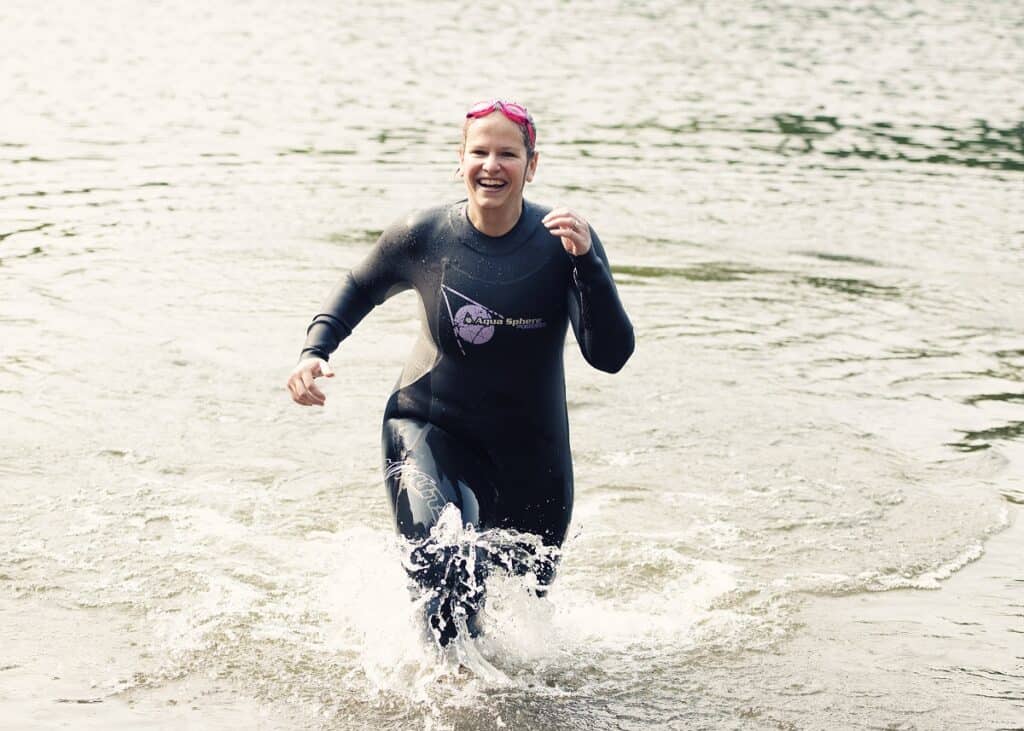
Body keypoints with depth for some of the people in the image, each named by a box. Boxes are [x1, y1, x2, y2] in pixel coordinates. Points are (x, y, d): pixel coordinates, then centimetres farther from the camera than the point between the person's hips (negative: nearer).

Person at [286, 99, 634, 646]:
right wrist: (315, 350, -4)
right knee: (445, 568, -27)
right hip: (429, 429, -1)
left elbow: (610, 356, -21)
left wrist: (586, 262, -32)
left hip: (529, 450, 1)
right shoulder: (422, 236, -10)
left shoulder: (562, 243, -13)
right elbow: (359, 289, 11)